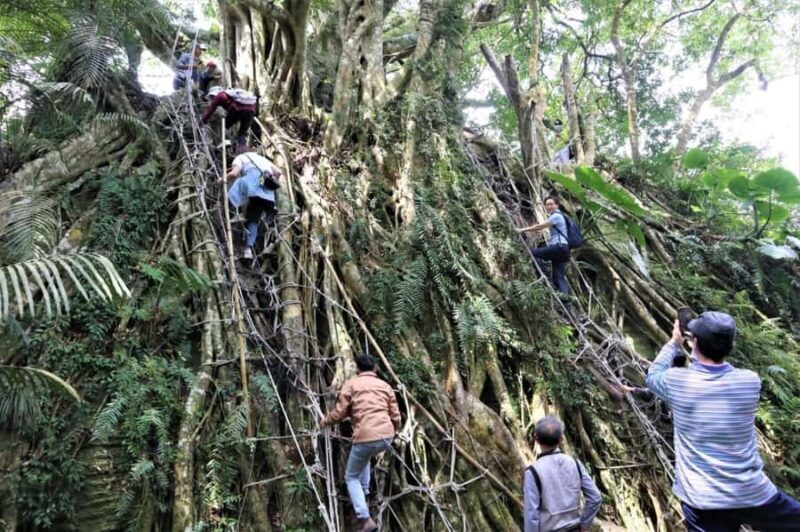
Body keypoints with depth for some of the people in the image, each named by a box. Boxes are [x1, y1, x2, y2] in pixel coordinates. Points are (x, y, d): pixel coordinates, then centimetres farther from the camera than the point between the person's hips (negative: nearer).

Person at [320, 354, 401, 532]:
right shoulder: (385, 386, 16)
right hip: (387, 437, 5)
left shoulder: (351, 384, 5)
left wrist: (324, 422, 23)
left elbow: (339, 413, 3)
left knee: (351, 477, 14)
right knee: (365, 455, 38)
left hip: (366, 438, -5)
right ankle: (364, 490, 38)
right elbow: (396, 417, 14)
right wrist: (394, 431, 36)